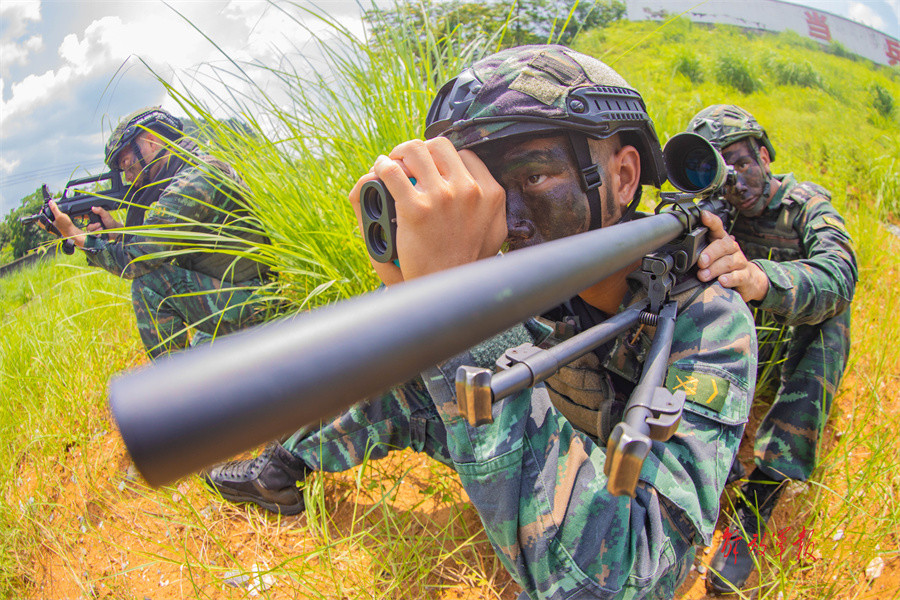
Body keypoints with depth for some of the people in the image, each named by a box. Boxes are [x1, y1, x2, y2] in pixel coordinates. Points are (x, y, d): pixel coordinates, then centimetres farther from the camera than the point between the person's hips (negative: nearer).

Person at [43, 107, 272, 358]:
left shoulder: (191, 183, -17)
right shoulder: (204, 168, 13)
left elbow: (136, 261, -16)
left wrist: (75, 235, -3)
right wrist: (117, 230, 8)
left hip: (254, 308, -10)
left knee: (149, 283, -13)